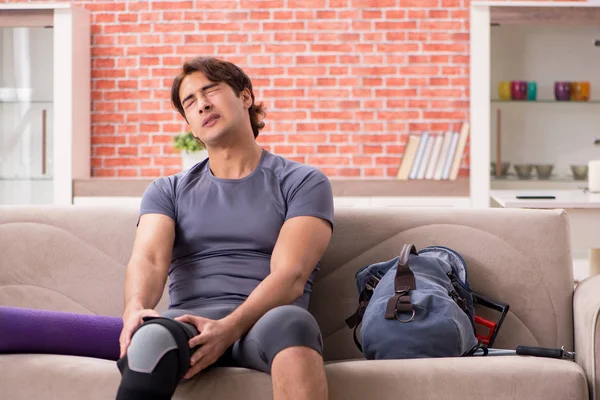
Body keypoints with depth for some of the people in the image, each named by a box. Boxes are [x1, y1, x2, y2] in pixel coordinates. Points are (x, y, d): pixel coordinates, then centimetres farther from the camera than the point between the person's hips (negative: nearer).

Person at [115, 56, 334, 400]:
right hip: (190, 321, 1)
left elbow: (289, 276, -5)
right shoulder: (167, 191, 20)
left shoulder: (303, 183, 11)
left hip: (264, 320, -1)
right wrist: (136, 308, -25)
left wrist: (230, 328, -24)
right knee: (152, 337, -37)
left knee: (289, 322, -40)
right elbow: (149, 258, 0)